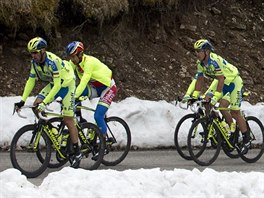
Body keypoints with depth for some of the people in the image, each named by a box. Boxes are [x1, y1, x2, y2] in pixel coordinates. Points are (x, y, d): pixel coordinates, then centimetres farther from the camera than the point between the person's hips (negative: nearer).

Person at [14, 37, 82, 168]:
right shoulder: (35, 62, -10)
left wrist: (45, 102, -40)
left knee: (67, 119, -10)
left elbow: (57, 85, -35)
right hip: (53, 84, 7)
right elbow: (31, 81, -4)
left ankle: (77, 153, -4)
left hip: (66, 84, -7)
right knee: (36, 104, -12)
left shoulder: (52, 62, -33)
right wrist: (22, 100, -11)